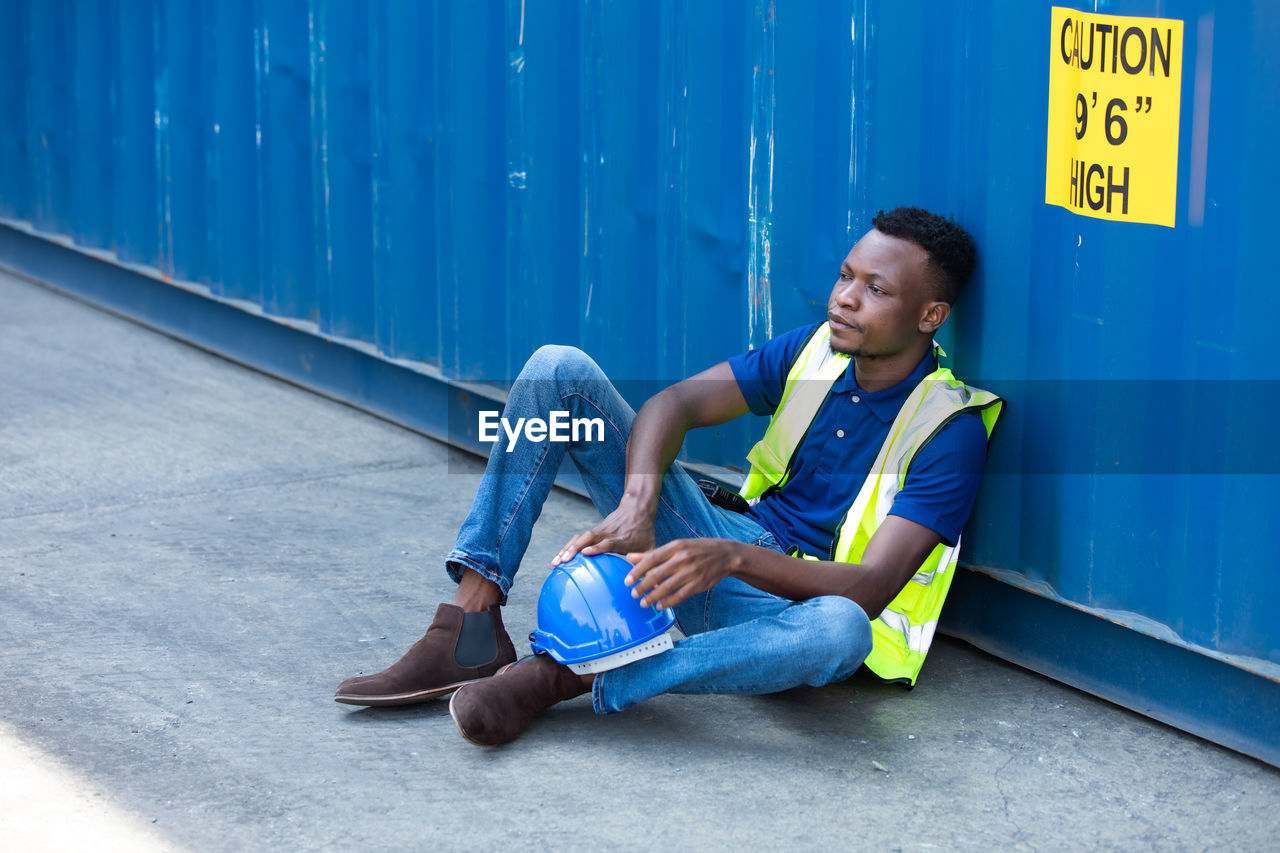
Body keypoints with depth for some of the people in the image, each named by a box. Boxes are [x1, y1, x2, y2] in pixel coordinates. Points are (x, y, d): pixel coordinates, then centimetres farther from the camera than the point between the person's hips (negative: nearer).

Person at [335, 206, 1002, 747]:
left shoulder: (950, 430, -15)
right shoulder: (814, 349, 2)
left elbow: (871, 588, -25)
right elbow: (674, 403, -5)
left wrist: (733, 559, -40)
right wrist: (637, 507, -26)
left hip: (793, 599, -5)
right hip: (720, 547, 5)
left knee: (841, 631, -46)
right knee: (559, 369, -9)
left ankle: (565, 678, -37)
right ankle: (469, 631, -20)